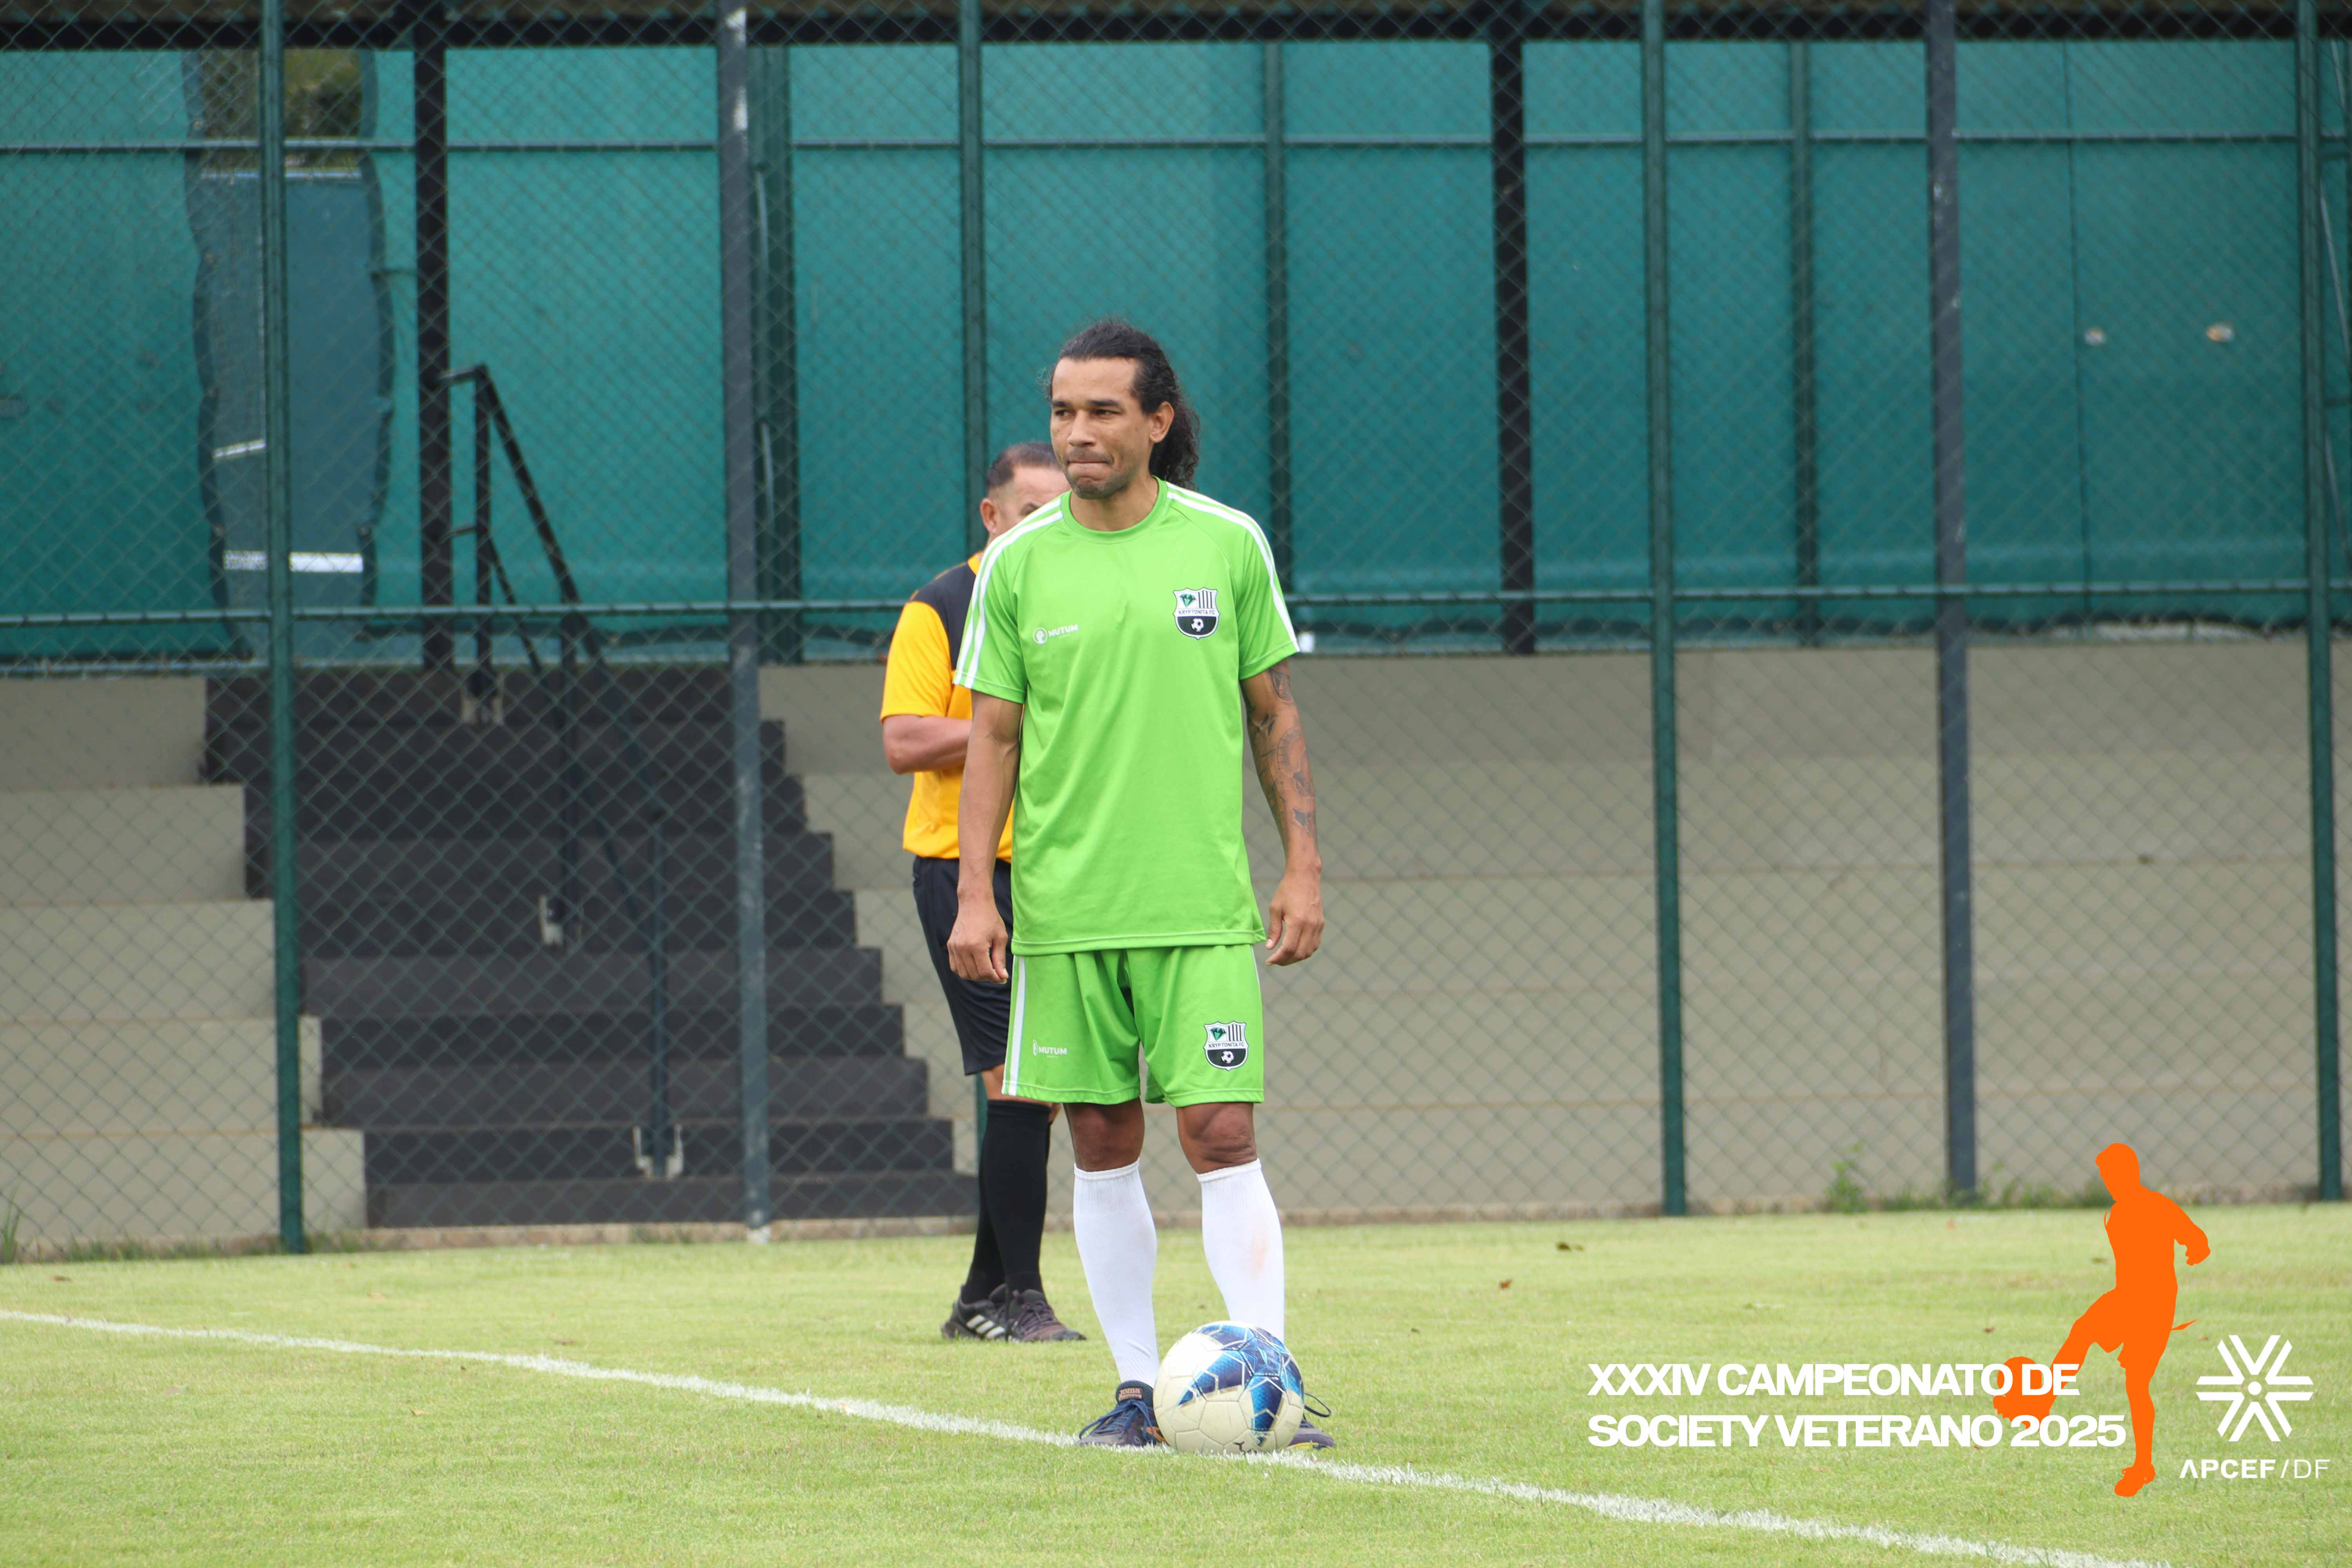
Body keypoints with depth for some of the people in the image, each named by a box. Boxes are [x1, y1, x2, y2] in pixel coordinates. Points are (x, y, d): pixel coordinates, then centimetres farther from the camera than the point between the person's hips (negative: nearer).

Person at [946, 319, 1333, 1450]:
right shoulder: (1018, 565, 3)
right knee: (1103, 1148, 5)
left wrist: (1303, 867, 4)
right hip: (1066, 910, 1)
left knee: (1222, 1135, -9)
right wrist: (974, 895, -2)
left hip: (1201, 905, -1)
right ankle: (1137, 1387, 13)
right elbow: (993, 739, 6)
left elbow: (1273, 714, 9)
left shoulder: (1227, 546, 2)